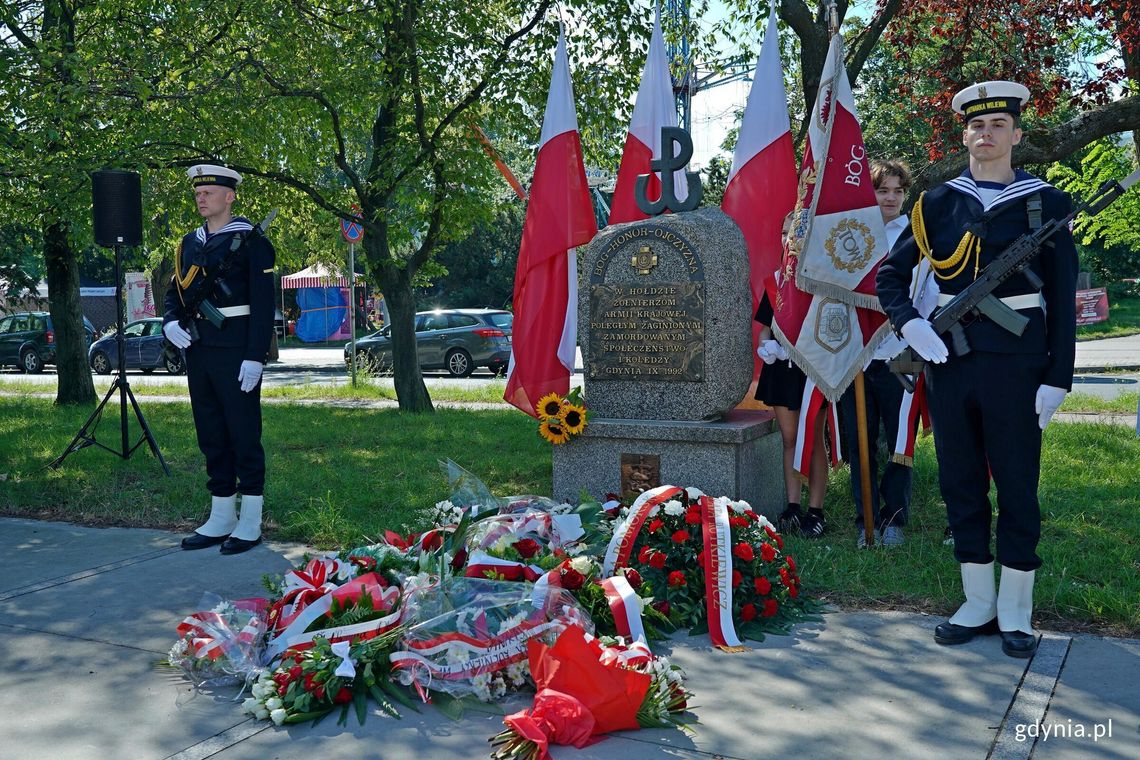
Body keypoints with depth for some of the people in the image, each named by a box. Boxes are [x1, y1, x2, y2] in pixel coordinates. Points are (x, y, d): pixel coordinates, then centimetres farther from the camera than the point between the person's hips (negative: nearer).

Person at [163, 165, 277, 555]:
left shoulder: (251, 241, -6)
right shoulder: (190, 243, 15)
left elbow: (263, 304, -11)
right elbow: (175, 292, 21)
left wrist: (255, 357, -17)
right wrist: (171, 323, -1)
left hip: (236, 354, -7)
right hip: (199, 352, 7)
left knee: (244, 436, -1)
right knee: (211, 436, 11)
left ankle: (250, 522, 7)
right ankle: (220, 519, 21)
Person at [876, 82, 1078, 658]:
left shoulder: (1045, 203, 1)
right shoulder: (939, 203, 6)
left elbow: (1063, 300, 0)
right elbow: (890, 275, 11)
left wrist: (1057, 378, -6)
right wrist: (910, 324, -7)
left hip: (1016, 360, -3)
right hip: (949, 356, 3)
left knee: (1017, 484, 4)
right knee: (960, 481, 9)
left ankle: (1015, 611, 18)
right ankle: (977, 604, 22)